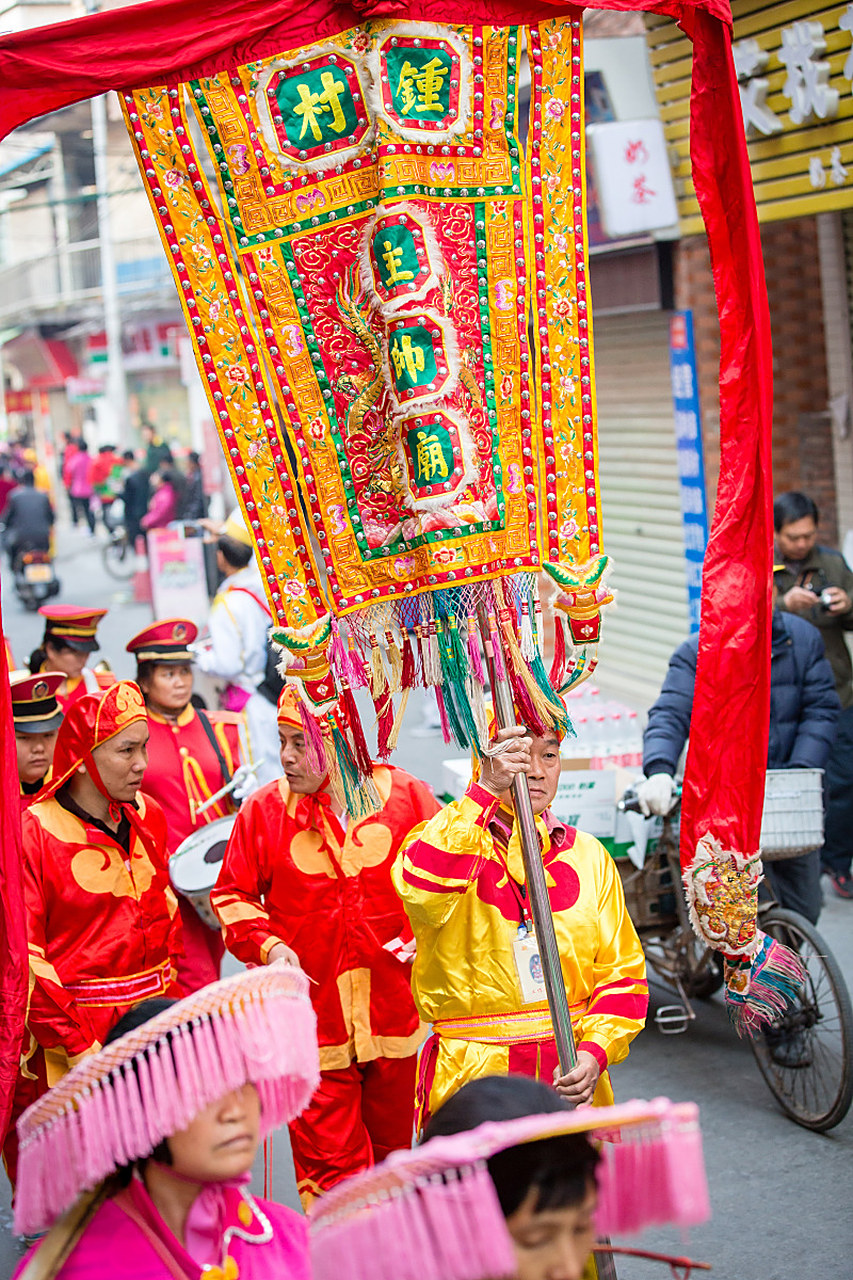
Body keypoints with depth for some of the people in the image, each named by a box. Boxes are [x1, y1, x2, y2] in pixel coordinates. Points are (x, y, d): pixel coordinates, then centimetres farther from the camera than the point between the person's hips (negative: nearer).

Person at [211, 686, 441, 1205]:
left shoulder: (408, 798, -3)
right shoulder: (264, 810, -3)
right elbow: (232, 896, 7)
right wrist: (266, 945, -10)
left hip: (394, 1019, 2)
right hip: (313, 1024, -1)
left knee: (395, 1153, 17)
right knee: (329, 1167, -4)